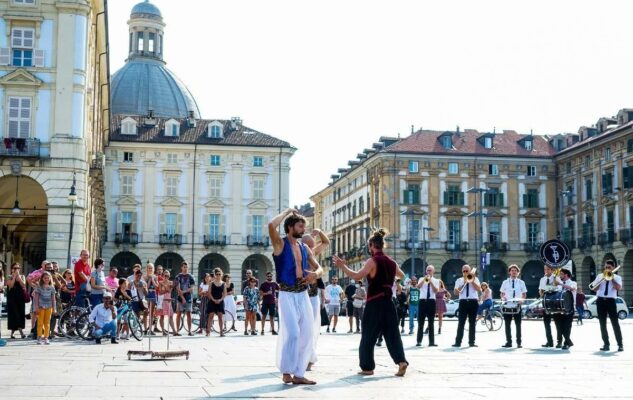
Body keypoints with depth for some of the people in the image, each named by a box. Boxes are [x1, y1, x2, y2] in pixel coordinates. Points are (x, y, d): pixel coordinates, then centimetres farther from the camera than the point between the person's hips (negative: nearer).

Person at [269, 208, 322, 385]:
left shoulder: (305, 248, 14)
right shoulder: (280, 244, -3)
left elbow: (319, 268, 16)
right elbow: (271, 225, -22)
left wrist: (315, 274, -9)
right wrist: (287, 212, -7)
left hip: (303, 295, 6)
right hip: (287, 295, -6)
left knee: (307, 334, 4)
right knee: (292, 333, -13)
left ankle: (298, 374, 12)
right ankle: (286, 372, 0)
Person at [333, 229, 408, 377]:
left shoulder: (372, 261, -10)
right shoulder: (392, 262, 11)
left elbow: (357, 276, -22)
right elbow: (402, 275, 30)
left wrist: (342, 266, -16)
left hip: (374, 304, -6)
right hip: (388, 303, 6)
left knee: (368, 337, 4)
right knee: (392, 334, 8)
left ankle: (368, 367, 8)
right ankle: (401, 361, -6)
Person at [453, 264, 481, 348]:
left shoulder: (475, 279, 12)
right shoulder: (459, 280, 11)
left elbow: (479, 289, -4)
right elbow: (456, 292, 0)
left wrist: (472, 281, -9)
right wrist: (464, 283, -7)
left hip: (473, 302, 0)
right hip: (463, 302, 0)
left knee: (472, 323, 3)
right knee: (461, 323, -4)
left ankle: (471, 342, 7)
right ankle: (458, 342, -5)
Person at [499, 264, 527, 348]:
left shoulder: (521, 282, 6)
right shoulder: (505, 282, 8)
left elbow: (524, 294, 9)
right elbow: (502, 293, 11)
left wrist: (522, 300, -11)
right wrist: (503, 297, -11)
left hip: (517, 306, -1)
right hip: (507, 306, 1)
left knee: (518, 325, 3)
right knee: (507, 325, 4)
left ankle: (519, 342, 9)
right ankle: (508, 342, 12)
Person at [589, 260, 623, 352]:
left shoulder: (617, 277, 6)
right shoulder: (600, 276, 12)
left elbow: (619, 288, -13)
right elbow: (594, 289, 2)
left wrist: (612, 278, -12)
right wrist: (602, 278, -7)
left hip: (611, 301, -3)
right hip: (601, 301, 3)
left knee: (615, 323, -5)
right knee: (602, 323, 4)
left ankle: (620, 344, 0)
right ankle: (606, 344, 10)